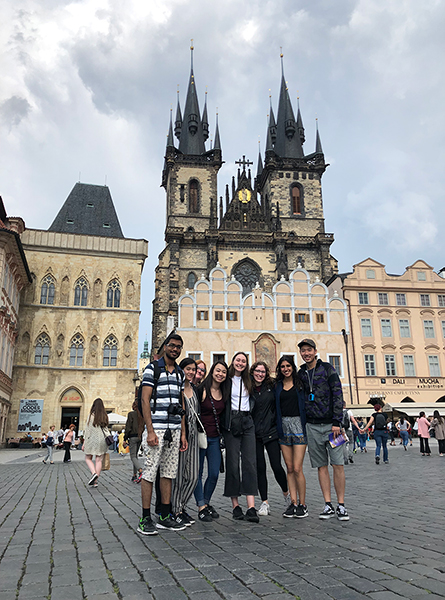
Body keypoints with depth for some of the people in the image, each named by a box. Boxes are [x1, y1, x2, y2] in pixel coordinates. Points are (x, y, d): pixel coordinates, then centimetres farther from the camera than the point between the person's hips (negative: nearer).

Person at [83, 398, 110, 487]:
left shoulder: (91, 416, -6)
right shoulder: (105, 416, 5)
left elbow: (87, 430, -5)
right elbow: (106, 429, 8)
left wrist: (84, 443, 0)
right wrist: (108, 440, 13)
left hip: (92, 440, -3)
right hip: (102, 440, 3)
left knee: (88, 458, 12)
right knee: (99, 460, 5)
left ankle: (94, 473, -12)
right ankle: (95, 481, 5)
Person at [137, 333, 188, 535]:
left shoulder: (180, 373, 16)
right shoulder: (152, 369, -3)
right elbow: (145, 400, -9)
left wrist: (183, 433, 12)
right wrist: (150, 431, -15)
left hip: (174, 430, 6)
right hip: (156, 428, -6)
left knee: (168, 473, 10)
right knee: (149, 473, -3)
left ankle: (165, 517, 17)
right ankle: (145, 520, 5)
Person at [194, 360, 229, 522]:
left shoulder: (224, 393, 8)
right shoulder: (202, 390, -10)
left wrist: (223, 434, 12)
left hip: (215, 438, 5)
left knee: (214, 474, 6)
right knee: (198, 473, 2)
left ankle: (207, 502, 26)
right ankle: (201, 507, 12)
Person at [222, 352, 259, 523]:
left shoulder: (248, 381, 14)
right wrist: (222, 423, -8)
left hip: (247, 422, 4)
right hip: (231, 423, -3)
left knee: (250, 462, -6)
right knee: (233, 463, -1)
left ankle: (251, 508, -10)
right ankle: (236, 506, 9)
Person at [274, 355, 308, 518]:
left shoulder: (300, 383, 3)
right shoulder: (277, 386, 11)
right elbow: (276, 407, 12)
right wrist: (278, 427, 3)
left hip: (298, 424, -3)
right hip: (283, 426, 3)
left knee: (297, 468, -6)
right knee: (289, 468, 6)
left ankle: (302, 504, 6)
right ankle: (293, 502, 13)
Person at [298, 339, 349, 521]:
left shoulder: (327, 368, 0)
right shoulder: (301, 374, 10)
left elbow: (337, 395, -5)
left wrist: (336, 422, -12)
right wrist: (302, 422, 9)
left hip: (331, 424, -3)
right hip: (312, 426, 3)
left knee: (338, 465, -3)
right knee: (321, 466, 6)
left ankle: (341, 505, 6)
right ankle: (328, 505, 12)